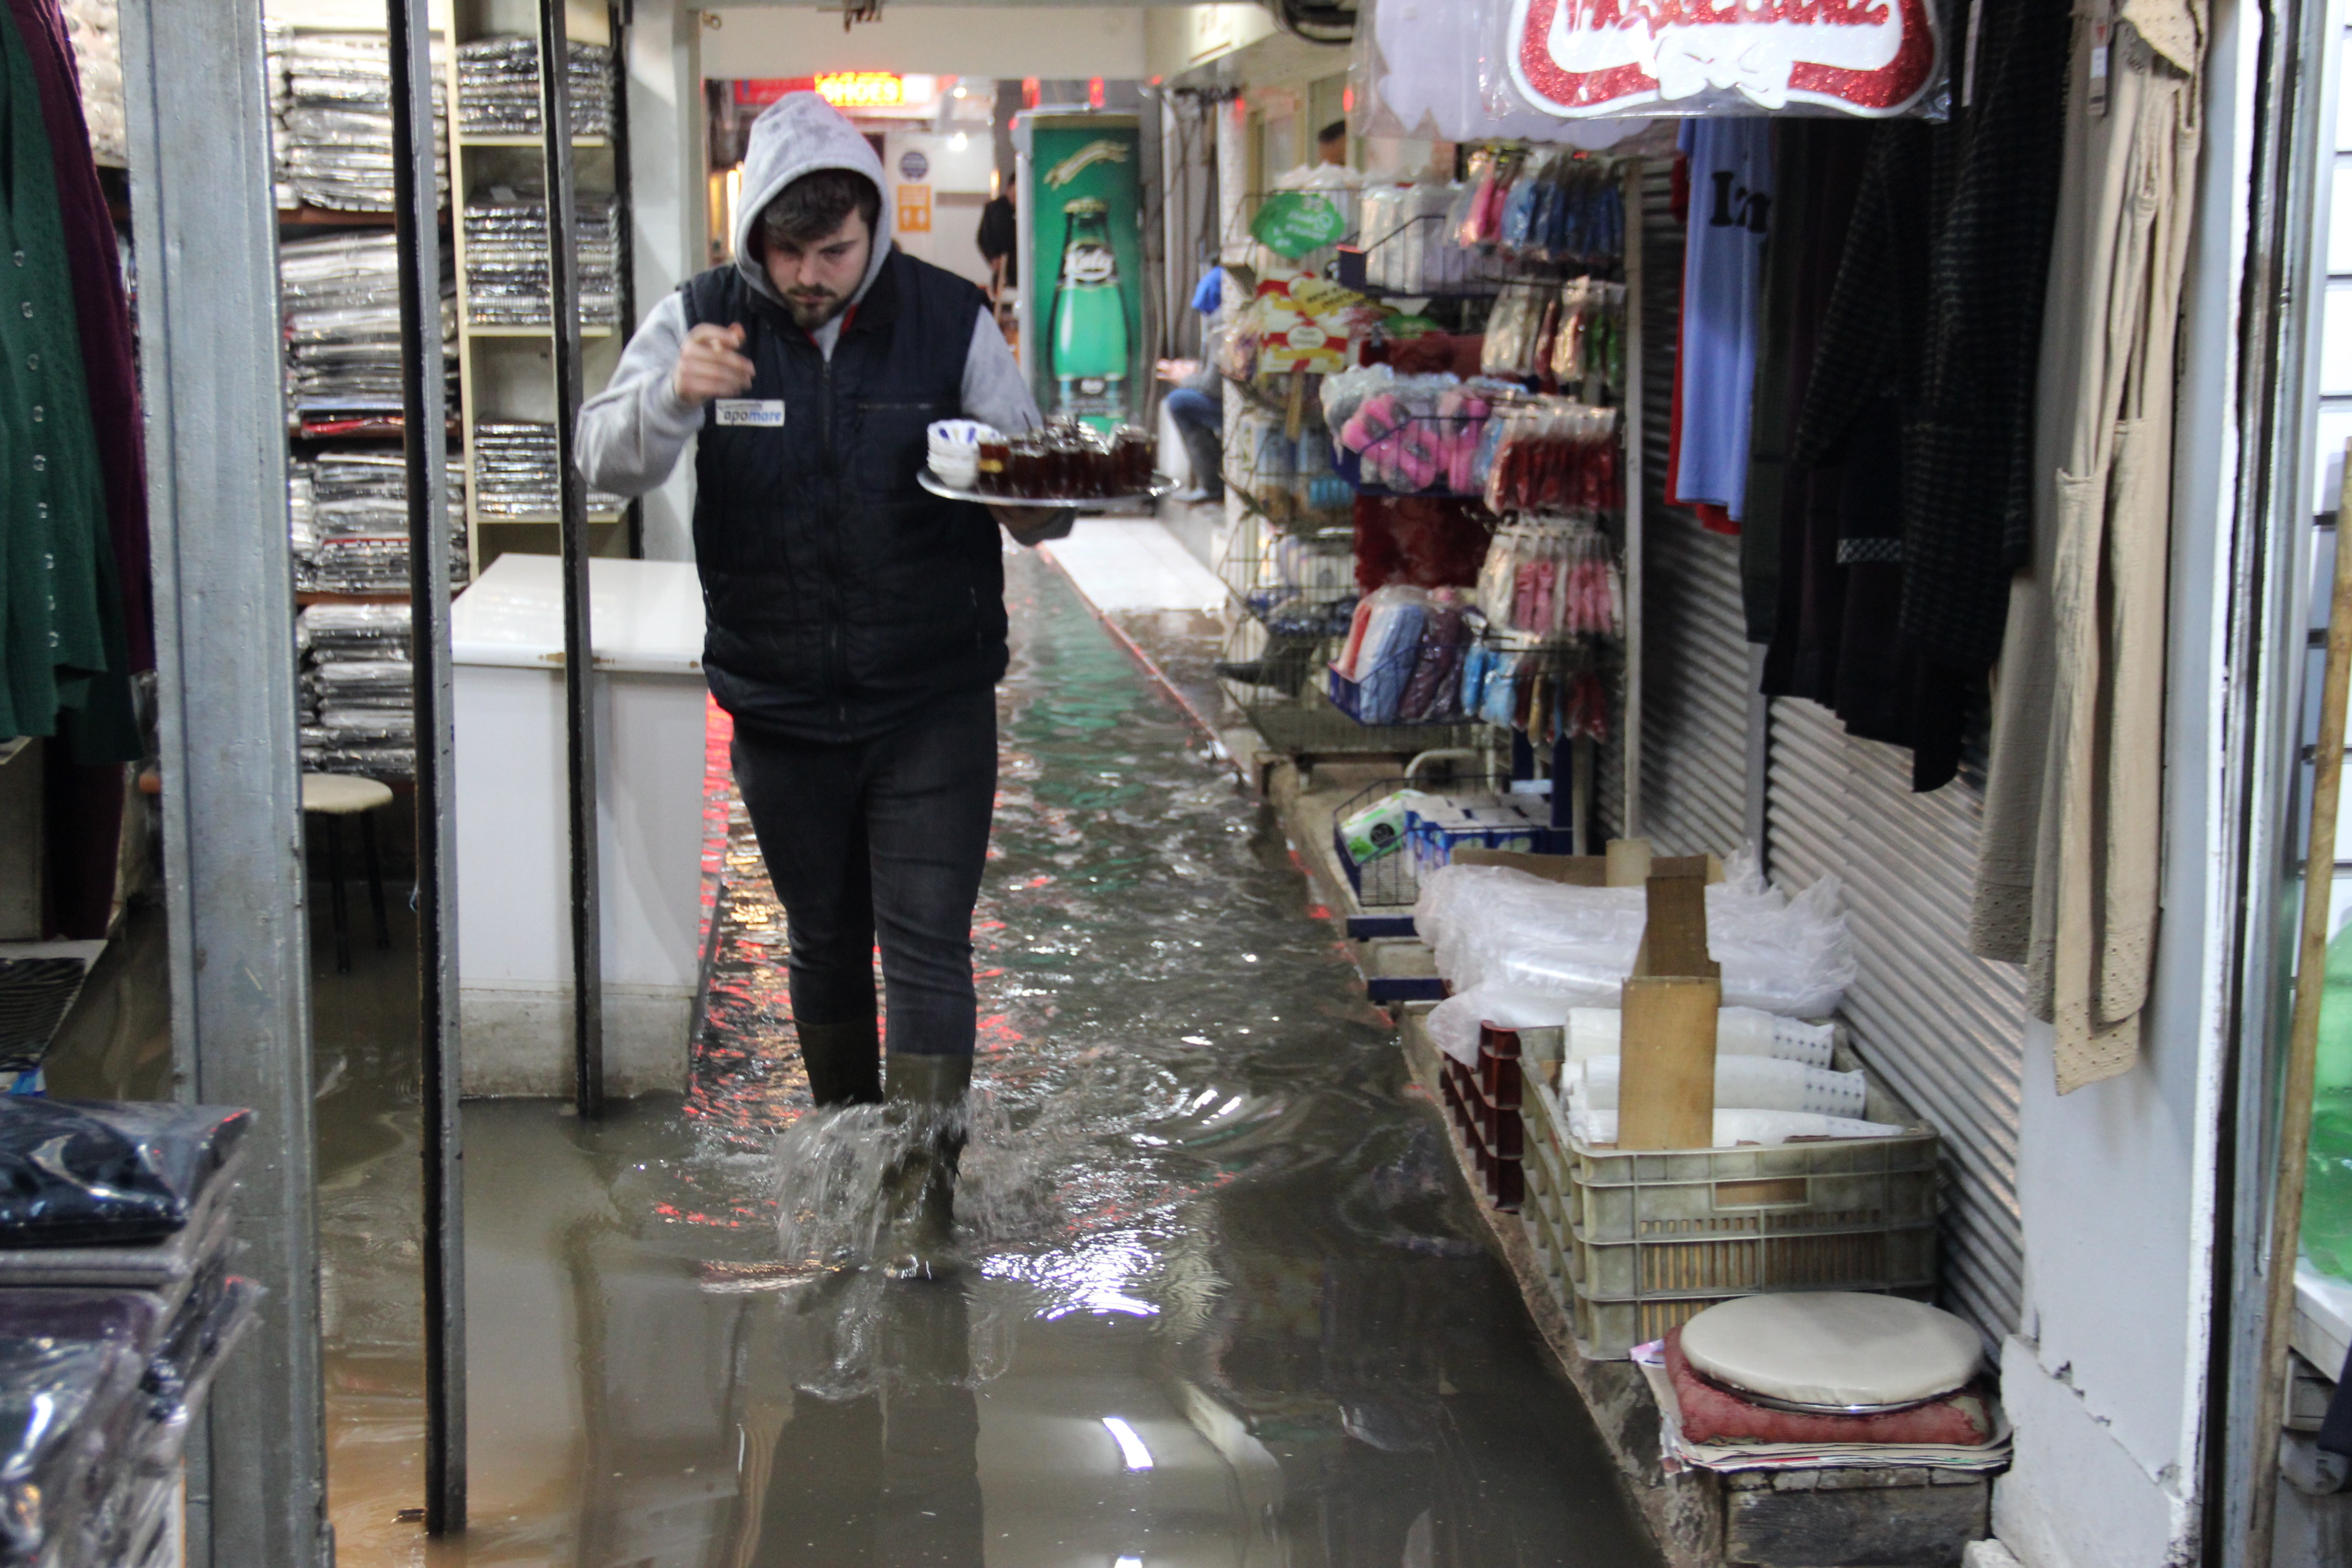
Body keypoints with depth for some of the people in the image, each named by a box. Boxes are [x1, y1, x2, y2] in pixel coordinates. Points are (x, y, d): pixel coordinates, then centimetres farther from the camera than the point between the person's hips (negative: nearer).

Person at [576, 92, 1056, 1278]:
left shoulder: (950, 320, -4)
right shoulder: (701, 321, -3)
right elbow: (607, 462, -12)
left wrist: (1029, 495, -23)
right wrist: (675, 397, -33)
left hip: (933, 701, -2)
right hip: (781, 704, 2)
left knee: (926, 943, -6)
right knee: (824, 941, 15)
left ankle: (923, 1184, 0)